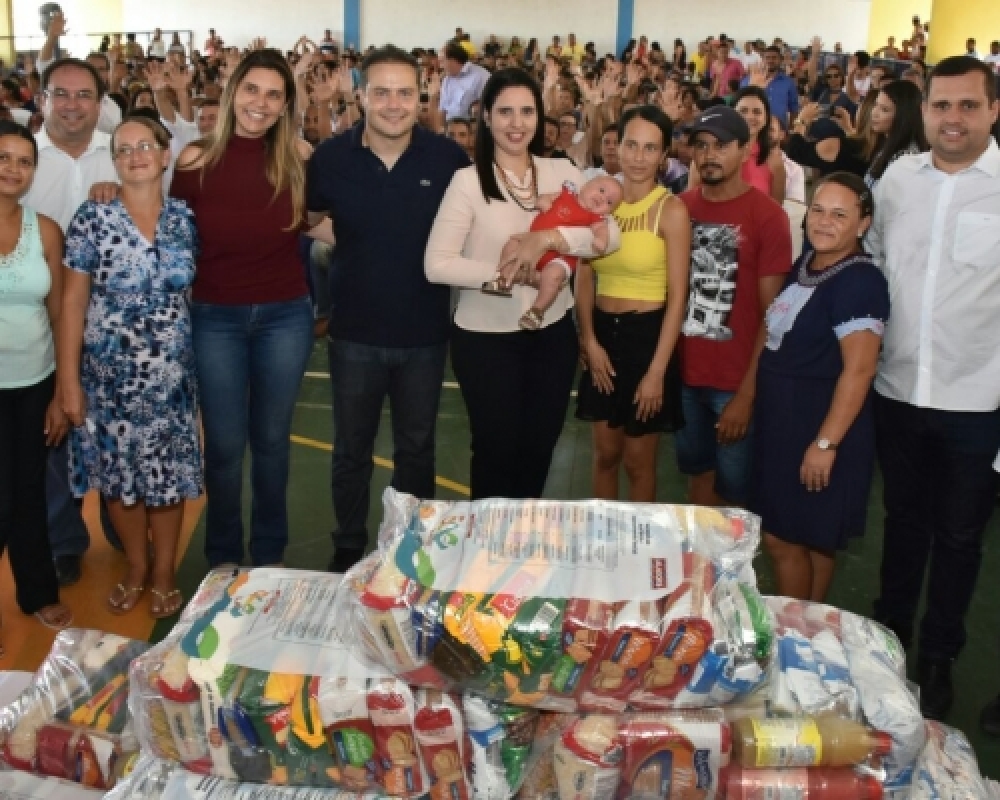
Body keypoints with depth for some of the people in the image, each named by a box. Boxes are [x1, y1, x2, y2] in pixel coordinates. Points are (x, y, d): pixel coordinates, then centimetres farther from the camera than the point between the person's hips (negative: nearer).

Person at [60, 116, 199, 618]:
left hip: (171, 374, 1)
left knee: (169, 473, 7)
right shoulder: (92, 219, -6)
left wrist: (202, 360, 4)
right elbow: (73, 303, -5)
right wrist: (69, 379, -9)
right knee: (119, 473, 9)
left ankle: (164, 572, 26)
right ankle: (136, 567, 30)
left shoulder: (185, 220, 1)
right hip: (110, 374, -1)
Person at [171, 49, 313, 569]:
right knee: (224, 445, 8)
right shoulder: (197, 160, -6)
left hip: (285, 316, 1)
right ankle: (223, 556, 28)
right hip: (215, 318, -1)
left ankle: (270, 554, 30)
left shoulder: (299, 158, -3)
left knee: (271, 440, 13)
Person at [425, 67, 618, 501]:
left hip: (553, 334, 4)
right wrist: (505, 273, -22)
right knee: (496, 450, 11)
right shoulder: (468, 180, -10)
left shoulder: (562, 172, 1)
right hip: (485, 339, -4)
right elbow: (436, 265, -17)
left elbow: (611, 235, -10)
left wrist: (547, 238, -23)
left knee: (538, 449, 18)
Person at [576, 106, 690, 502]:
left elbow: (677, 296, -12)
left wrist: (657, 370, -15)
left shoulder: (671, 210, -11)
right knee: (605, 453, 15)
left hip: (647, 335, -4)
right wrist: (590, 342, -7)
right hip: (603, 333, 4)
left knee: (638, 460, 8)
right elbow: (584, 279, 6)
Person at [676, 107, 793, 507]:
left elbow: (772, 312, -11)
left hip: (737, 380, -4)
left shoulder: (768, 216, -9)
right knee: (697, 471, 18)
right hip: (683, 373, 4)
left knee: (733, 489, 6)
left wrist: (748, 391, -15)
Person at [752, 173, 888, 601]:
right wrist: (753, 399, 15)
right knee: (781, 535, 17)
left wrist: (826, 442, -24)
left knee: (787, 538, 2)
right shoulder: (805, 265, 8)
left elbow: (858, 370, -23)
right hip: (781, 416, 9)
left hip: (819, 423, -9)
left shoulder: (859, 280, -19)